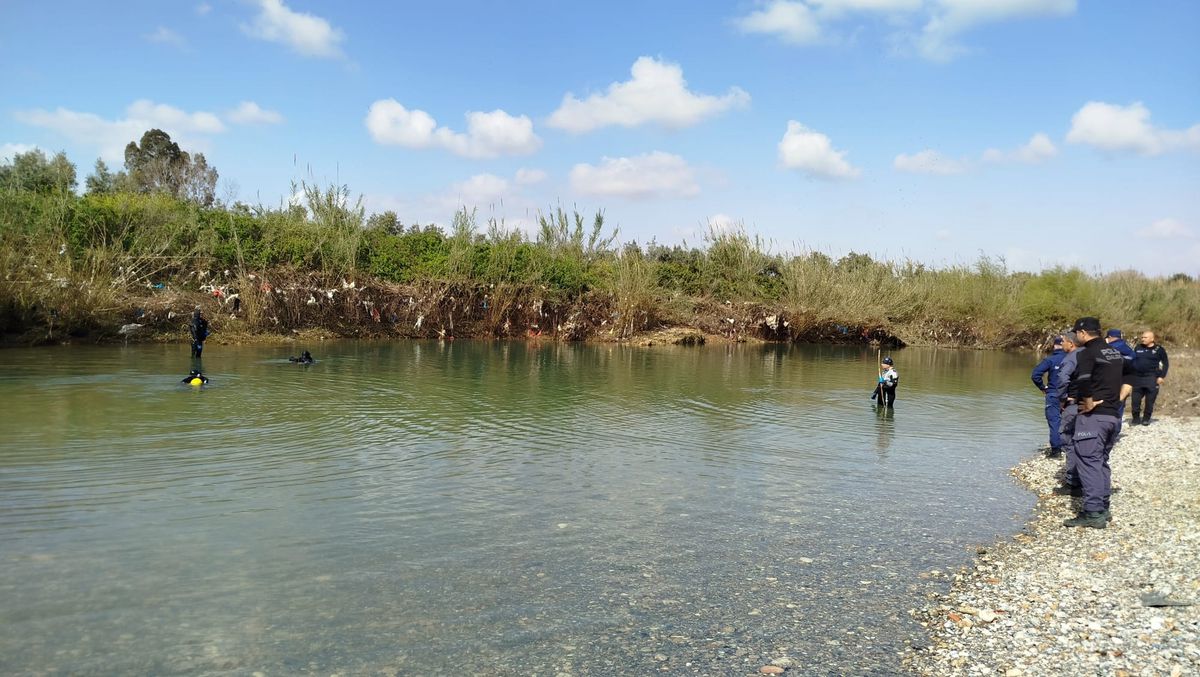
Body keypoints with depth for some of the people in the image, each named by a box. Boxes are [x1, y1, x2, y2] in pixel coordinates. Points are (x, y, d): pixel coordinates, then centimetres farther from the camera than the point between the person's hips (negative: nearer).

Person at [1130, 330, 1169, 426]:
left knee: (1149, 401, 1)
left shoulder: (1159, 349, 1)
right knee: (1135, 400, 2)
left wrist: (1162, 376, -5)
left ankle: (1146, 419, 13)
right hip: (1137, 378, 3)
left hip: (1151, 379, -3)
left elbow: (1166, 364, 4)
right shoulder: (1138, 348, 11)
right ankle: (1136, 418, 13)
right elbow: (1132, 361, 17)